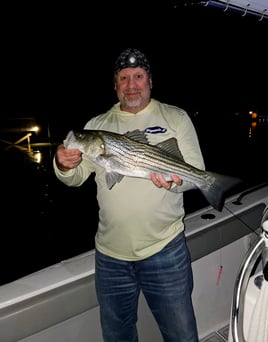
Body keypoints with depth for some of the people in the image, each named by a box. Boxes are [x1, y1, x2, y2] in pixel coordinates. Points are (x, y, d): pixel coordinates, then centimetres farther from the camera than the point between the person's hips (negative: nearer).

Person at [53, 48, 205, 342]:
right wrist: (64, 165, -17)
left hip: (165, 248, -2)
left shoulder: (176, 117, 1)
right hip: (110, 254, 3)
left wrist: (176, 181, -24)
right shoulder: (96, 125, 7)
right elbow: (77, 177, 6)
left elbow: (196, 171, -2)